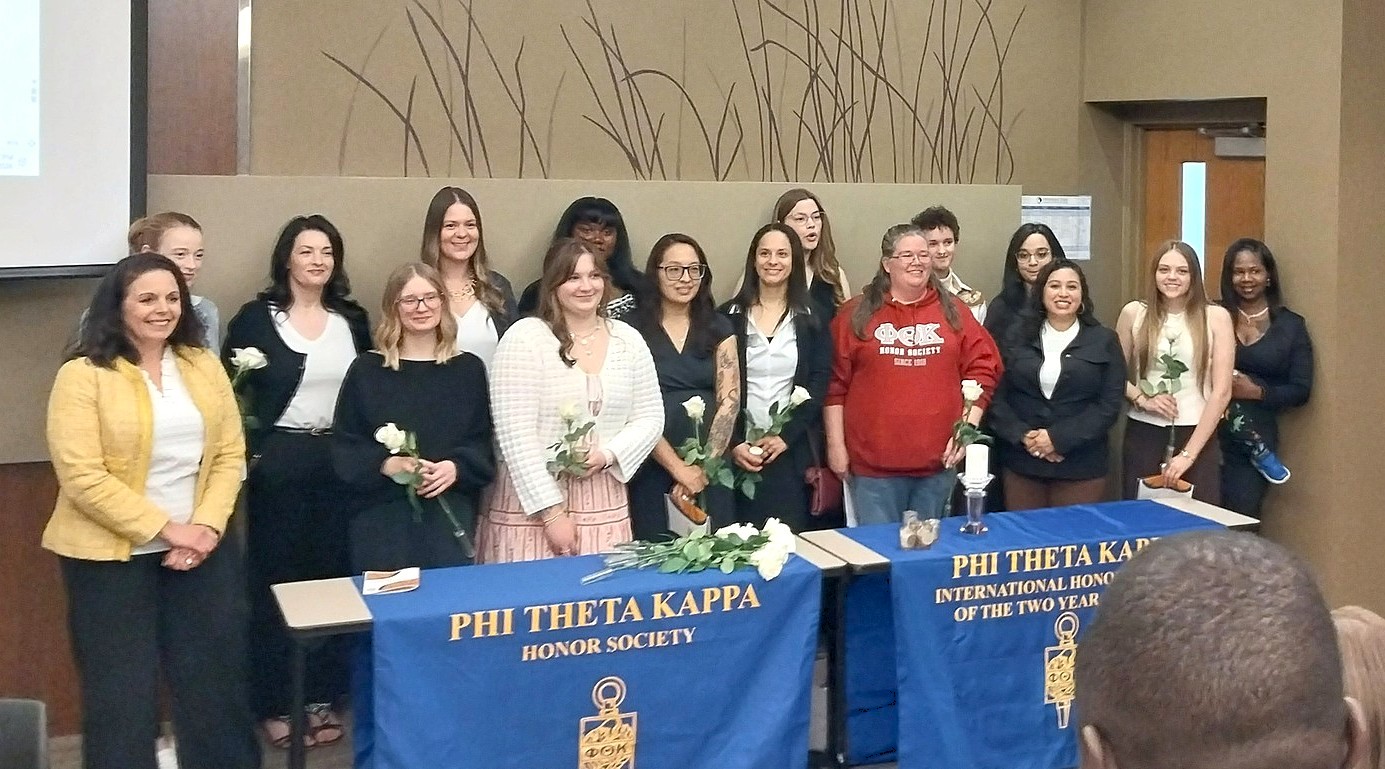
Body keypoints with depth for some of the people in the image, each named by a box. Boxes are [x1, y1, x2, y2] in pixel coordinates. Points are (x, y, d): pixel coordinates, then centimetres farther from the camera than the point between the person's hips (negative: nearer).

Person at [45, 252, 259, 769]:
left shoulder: (204, 366, 5)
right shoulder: (83, 376, -10)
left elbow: (229, 454, 5)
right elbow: (82, 476, -17)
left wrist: (207, 525, -10)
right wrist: (166, 529, -17)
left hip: (201, 547, 5)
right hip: (110, 556, -4)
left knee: (216, 682, 12)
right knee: (122, 696, 5)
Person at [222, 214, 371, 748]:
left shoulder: (353, 319, 8)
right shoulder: (256, 317, -3)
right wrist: (245, 450, -11)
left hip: (339, 463, 3)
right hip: (278, 463, -3)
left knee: (333, 577, 7)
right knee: (276, 579, 3)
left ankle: (322, 696, 19)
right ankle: (274, 702, 13)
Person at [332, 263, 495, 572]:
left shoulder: (468, 369, 9)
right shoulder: (367, 370, 5)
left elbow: (483, 442, 7)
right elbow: (344, 446, 3)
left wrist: (457, 467, -12)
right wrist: (386, 465, -15)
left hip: (451, 516, 1)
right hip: (382, 518, -1)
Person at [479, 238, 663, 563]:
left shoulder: (628, 339, 8)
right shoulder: (525, 337, -6)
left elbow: (650, 419, 10)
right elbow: (515, 435, -11)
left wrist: (608, 454, -10)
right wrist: (551, 512, -12)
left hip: (605, 504, 4)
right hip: (533, 503, -4)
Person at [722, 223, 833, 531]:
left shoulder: (811, 318, 6)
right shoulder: (730, 316, 5)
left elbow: (818, 383, 0)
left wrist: (786, 435, -10)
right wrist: (733, 442, -9)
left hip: (794, 450, 0)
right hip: (741, 450, 0)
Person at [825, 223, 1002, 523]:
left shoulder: (954, 313, 8)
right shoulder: (856, 315, 2)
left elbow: (982, 369, 8)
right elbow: (835, 384, 1)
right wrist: (835, 444, -2)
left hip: (937, 461, 2)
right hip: (873, 463, -2)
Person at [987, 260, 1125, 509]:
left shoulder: (1104, 341, 4)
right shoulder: (1019, 337, 8)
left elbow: (1110, 404, -4)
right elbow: (997, 396, 3)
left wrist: (1059, 438, -13)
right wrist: (1022, 436, -13)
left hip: (1081, 467, -1)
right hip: (1021, 463, 1)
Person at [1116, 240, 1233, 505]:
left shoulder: (1216, 317, -2)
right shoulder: (1134, 313, 3)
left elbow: (1222, 392, -5)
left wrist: (1188, 454, -9)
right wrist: (1142, 399, -9)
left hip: (1197, 435, -1)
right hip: (1143, 434, 1)